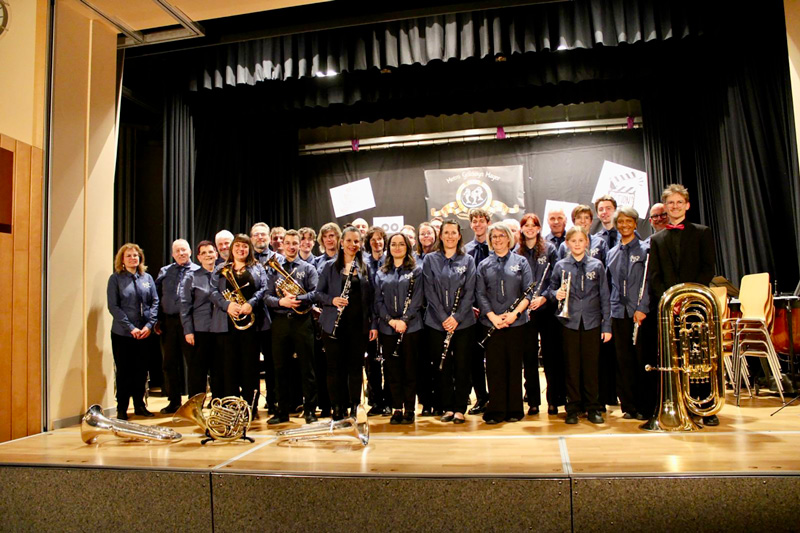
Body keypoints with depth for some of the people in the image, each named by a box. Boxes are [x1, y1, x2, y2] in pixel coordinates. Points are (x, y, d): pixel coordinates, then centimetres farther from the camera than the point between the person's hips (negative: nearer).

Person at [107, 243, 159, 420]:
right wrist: (130, 327, -15)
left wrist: (149, 325, -8)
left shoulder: (147, 278, 9)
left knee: (141, 371, 10)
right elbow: (113, 306, -7)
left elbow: (155, 303, 6)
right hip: (122, 333, -3)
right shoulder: (116, 279, -1)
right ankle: (122, 409, 14)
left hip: (144, 333, 3)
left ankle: (139, 405, 21)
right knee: (123, 372, 4)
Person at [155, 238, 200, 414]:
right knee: (169, 364, 9)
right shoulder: (164, 272, 14)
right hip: (168, 322, 4)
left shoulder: (198, 271, 2)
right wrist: (157, 320, 5)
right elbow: (157, 297, 12)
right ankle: (174, 402, 21)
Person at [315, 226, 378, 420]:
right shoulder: (330, 266, 4)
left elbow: (370, 298, 8)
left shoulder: (364, 267, 8)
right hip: (334, 325, -1)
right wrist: (332, 300, -16)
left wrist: (374, 324, 3)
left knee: (356, 367, 7)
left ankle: (354, 409, 20)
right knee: (335, 367, 4)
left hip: (359, 324, 1)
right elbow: (318, 293, 4)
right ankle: (338, 409, 16)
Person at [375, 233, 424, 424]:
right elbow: (378, 300, 6)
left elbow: (417, 299, -4)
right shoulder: (381, 273, 12)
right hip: (387, 328, 3)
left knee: (409, 369, 2)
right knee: (393, 370, 6)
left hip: (410, 327, -2)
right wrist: (390, 320, -9)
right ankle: (397, 409, 15)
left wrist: (404, 319, -15)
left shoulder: (416, 270, 4)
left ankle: (409, 410, 11)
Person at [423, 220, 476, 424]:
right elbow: (430, 292, -1)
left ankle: (460, 409, 13)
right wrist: (443, 318, -10)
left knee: (462, 366, 3)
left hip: (463, 322, 0)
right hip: (437, 322, 0)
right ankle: (447, 407, 18)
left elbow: (469, 292, 0)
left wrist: (457, 317, -11)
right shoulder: (430, 260, 4)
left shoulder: (468, 260, 5)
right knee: (443, 366, 6)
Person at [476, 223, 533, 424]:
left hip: (516, 323, -1)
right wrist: (493, 316, -10)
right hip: (492, 323, 1)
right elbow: (481, 294, 4)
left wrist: (515, 313, -12)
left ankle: (514, 410, 14)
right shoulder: (483, 265, 9)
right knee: (494, 367, 2)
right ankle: (496, 411, 10)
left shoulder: (520, 262, 7)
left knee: (514, 366, 4)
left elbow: (528, 292, 1)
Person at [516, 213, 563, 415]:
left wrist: (543, 297, -14)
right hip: (525, 311, 1)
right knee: (529, 356, 4)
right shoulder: (516, 252, 7)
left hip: (547, 309, -1)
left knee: (551, 355, 3)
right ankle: (533, 402, 13)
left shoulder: (549, 249, 4)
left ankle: (553, 401, 13)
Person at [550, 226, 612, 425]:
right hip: (570, 322, 0)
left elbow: (604, 297, 5)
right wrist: (556, 294, -13)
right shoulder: (560, 266, 4)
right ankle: (573, 408, 16)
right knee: (571, 366, 5)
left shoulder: (597, 265, 4)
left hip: (592, 322, 0)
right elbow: (551, 290, 11)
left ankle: (593, 408, 18)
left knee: (591, 366, 5)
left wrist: (607, 326, 1)